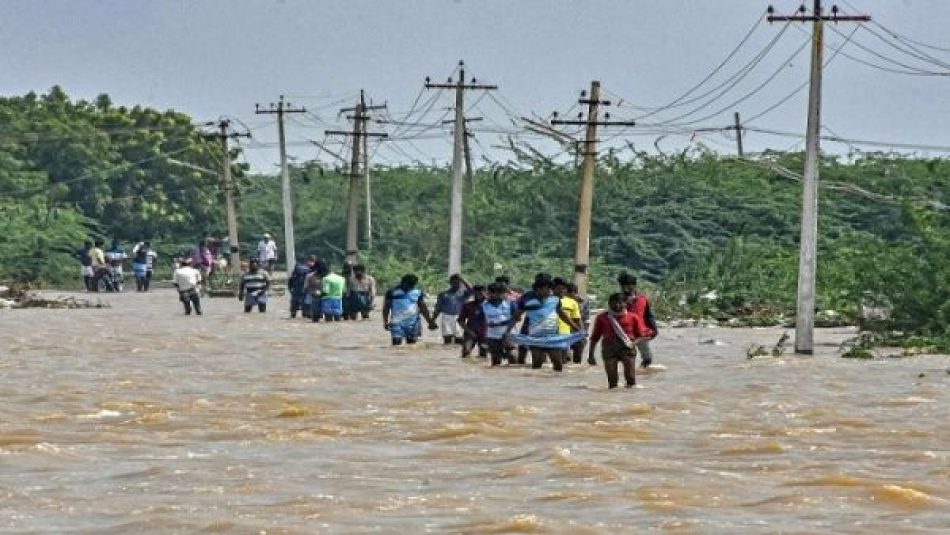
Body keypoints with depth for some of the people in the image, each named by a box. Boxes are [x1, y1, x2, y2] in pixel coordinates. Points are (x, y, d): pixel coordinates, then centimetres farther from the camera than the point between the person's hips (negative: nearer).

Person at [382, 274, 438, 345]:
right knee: (396, 342, -10)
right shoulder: (393, 292, -3)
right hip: (397, 323, -3)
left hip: (413, 323, 3)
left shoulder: (418, 292, 5)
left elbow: (423, 308, 13)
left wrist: (430, 322, 11)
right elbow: (386, 308, 2)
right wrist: (386, 321, -6)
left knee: (412, 343, 5)